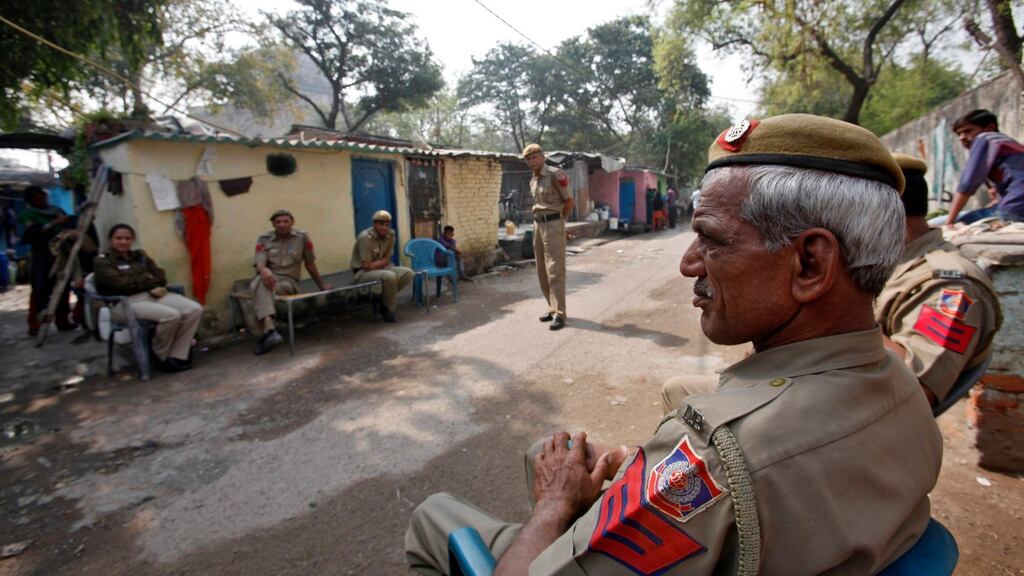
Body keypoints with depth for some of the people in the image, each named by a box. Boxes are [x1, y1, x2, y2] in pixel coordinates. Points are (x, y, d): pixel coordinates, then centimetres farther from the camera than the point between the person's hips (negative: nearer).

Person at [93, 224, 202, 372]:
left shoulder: (141, 256, 24)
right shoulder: (102, 261, 7)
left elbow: (161, 277, 13)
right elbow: (121, 284, -10)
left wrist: (141, 280, -6)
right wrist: (148, 280, 1)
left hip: (155, 295, 6)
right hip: (127, 302, -6)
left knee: (195, 309, -22)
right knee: (171, 315, -34)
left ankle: (177, 356, -18)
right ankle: (161, 356, -7)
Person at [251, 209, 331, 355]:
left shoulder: (302, 237, 6)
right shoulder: (263, 239, 7)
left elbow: (310, 264, 14)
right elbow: (259, 263, -8)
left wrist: (322, 285, 18)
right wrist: (264, 270, -33)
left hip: (289, 282, 0)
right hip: (269, 278, 1)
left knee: (260, 286, -34)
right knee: (260, 281, -39)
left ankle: (267, 331, -38)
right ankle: (269, 329, -56)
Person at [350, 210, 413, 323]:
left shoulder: (390, 235, -3)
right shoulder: (365, 237, -21)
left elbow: (386, 261, 2)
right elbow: (366, 266, -23)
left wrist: (375, 263, -15)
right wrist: (381, 262, -9)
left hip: (381, 268, 7)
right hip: (362, 272, -7)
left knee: (408, 273, -13)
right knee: (389, 277, -33)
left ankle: (383, 299, -1)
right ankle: (388, 309, -10)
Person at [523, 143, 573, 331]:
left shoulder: (556, 175, -10)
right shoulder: (532, 181, 14)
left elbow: (569, 201, -5)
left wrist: (559, 220, 3)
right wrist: (540, 221, 13)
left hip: (553, 224, -8)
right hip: (537, 224, 8)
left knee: (555, 271, -10)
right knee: (542, 271, 10)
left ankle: (559, 314, -8)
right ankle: (553, 308, 20)